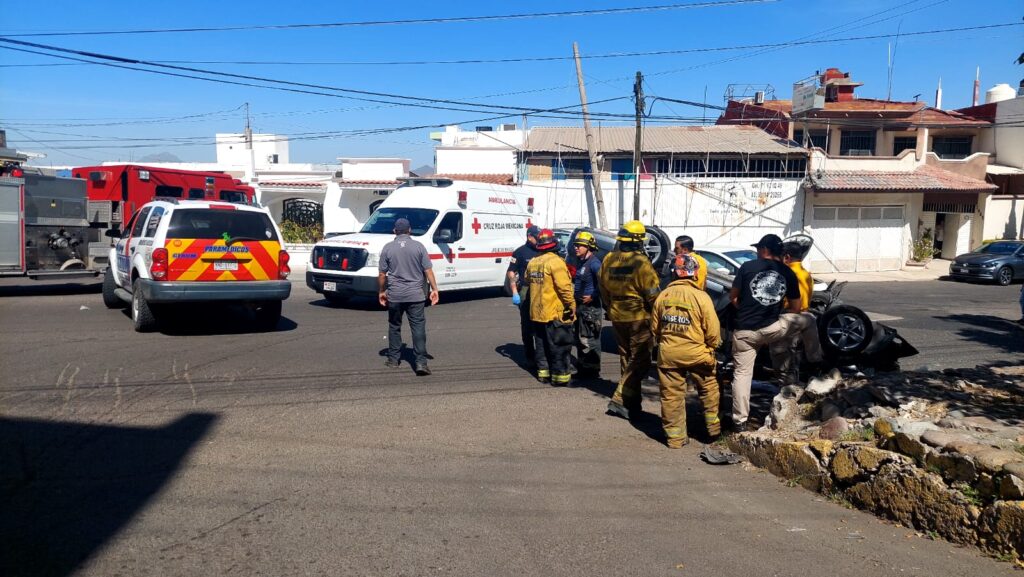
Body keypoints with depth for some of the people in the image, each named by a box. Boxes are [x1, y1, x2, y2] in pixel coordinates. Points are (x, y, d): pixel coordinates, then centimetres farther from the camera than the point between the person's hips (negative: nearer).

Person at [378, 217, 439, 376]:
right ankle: (421, 362, -10)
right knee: (418, 327, -2)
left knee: (394, 327, 16)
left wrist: (382, 291, 15)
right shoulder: (418, 246, 0)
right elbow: (428, 270, -3)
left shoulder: (388, 248, 1)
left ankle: (393, 359, 23)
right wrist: (434, 289, 2)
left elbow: (382, 274, 3)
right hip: (415, 294, -1)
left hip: (394, 295, 1)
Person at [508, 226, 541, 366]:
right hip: (525, 291, -4)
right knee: (527, 324, 4)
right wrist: (515, 292, -11)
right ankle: (529, 355, 13)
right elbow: (511, 272, -4)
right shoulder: (520, 252, -3)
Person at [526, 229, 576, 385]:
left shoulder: (532, 262, 7)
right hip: (556, 313, -7)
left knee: (541, 344, 15)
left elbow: (528, 281, 18)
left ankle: (543, 372, 21)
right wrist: (571, 305, -14)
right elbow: (564, 287, -20)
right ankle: (560, 376, 3)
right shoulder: (555, 261, -16)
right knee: (559, 346, 0)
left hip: (537, 312, 7)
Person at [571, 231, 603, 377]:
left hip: (590, 307, -10)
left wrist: (593, 297, -19)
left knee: (589, 340, -4)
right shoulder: (582, 262, 14)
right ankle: (583, 368, 26)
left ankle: (592, 370, 4)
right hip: (581, 306, 10)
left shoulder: (594, 263, -15)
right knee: (580, 339, 16)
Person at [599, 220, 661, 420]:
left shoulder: (608, 260, 2)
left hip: (617, 317, 7)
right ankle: (621, 400, -8)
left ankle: (632, 402, 26)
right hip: (639, 317, -7)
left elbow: (603, 289, 12)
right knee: (639, 361, 0)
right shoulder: (640, 263, -18)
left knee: (627, 359, 18)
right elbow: (652, 294, -15)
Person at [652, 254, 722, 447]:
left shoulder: (663, 296, -1)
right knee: (709, 389, 20)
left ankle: (675, 437, 15)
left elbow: (655, 327, 8)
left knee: (671, 396, 10)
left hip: (668, 354, 2)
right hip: (696, 353, -2)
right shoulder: (701, 297, -12)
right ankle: (713, 427, 28)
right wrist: (711, 347, 9)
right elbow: (713, 331, -10)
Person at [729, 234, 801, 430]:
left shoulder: (748, 267, -1)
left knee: (742, 374, 7)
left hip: (744, 330, -1)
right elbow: (796, 308, 10)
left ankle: (740, 420, 7)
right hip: (772, 330, 1)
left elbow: (732, 297, 4)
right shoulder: (788, 273, 5)